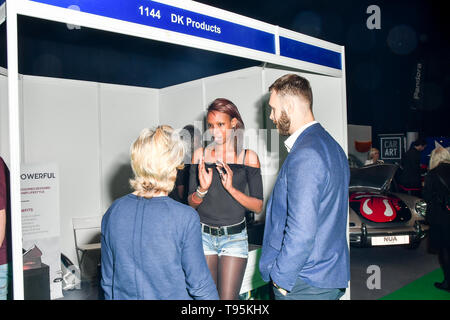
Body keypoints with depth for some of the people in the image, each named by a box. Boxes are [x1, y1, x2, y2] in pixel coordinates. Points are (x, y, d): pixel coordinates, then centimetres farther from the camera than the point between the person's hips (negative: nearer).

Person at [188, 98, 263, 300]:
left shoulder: (248, 157, -3)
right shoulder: (200, 155, 2)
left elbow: (258, 206, -5)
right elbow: (191, 203, 4)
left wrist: (231, 188, -19)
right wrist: (203, 188, -17)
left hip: (234, 237, -2)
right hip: (204, 235, 2)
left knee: (228, 298, -2)